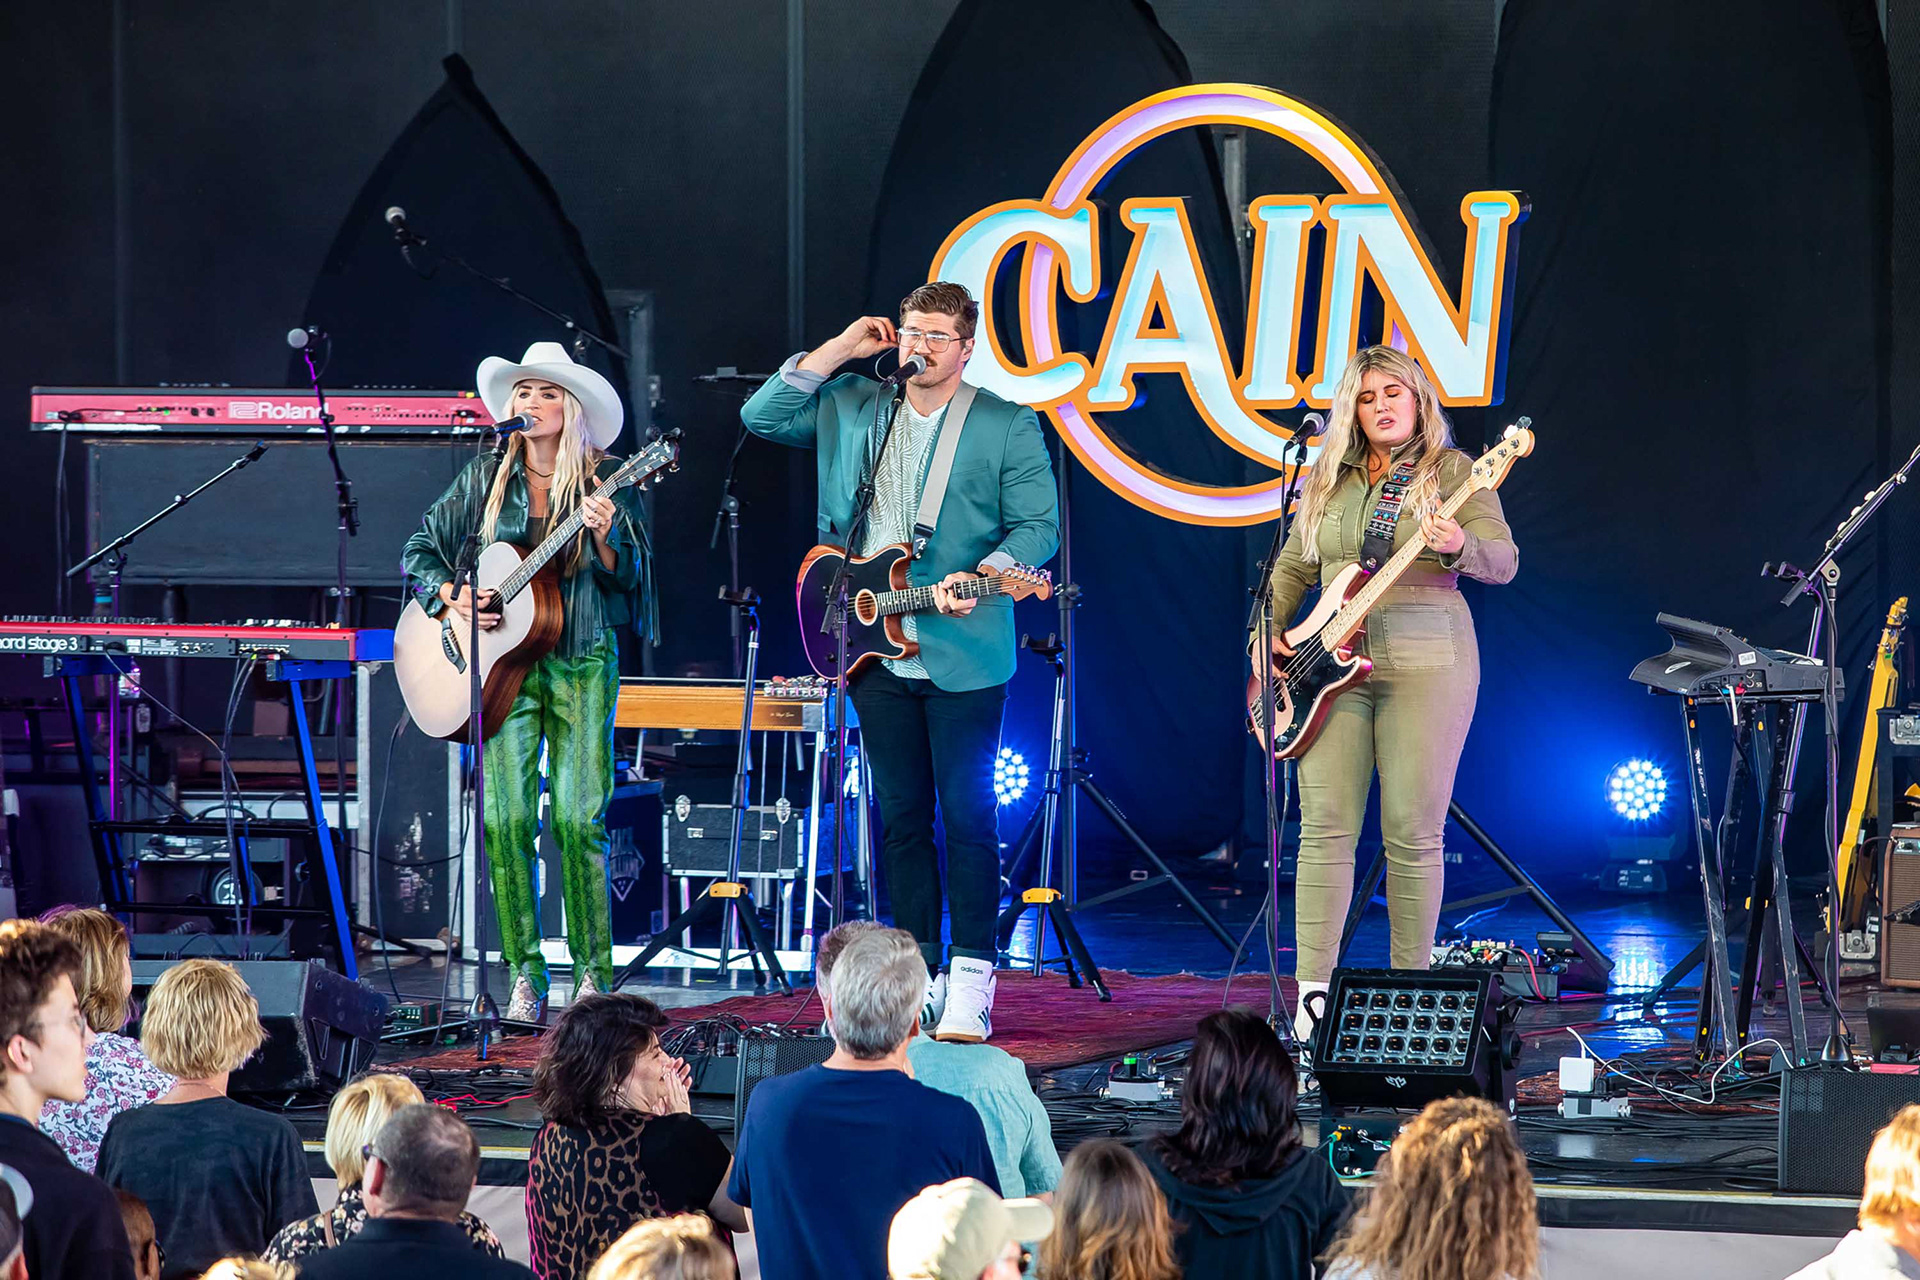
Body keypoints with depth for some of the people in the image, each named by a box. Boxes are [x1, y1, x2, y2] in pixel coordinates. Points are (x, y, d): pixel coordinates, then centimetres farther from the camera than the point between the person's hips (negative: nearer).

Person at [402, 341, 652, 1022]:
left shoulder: (606, 481, 2)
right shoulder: (486, 478, 8)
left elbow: (628, 580, -1)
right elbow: (420, 548, 13)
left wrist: (604, 536, -20)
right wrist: (451, 597, -4)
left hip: (582, 662, -2)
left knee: (578, 818, -9)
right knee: (506, 818, -6)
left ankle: (594, 976, -1)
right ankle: (525, 977, 0)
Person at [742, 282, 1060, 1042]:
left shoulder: (1008, 426, 2)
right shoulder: (848, 409, 13)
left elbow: (1039, 526, -4)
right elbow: (761, 416, 7)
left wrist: (982, 575, -21)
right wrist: (840, 350, 3)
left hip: (962, 656, -4)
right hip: (874, 651, 4)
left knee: (967, 818, -5)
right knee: (900, 816, 7)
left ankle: (969, 983, -4)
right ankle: (917, 973, 13)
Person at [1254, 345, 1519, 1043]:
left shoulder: (1452, 471, 2)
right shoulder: (1327, 481, 16)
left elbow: (1504, 562, -9)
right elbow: (1292, 566, 24)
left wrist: (1459, 547, -29)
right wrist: (1267, 631, 9)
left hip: (1427, 662, -4)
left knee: (1413, 833, -4)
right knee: (1325, 826, -4)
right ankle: (1312, 993, -4)